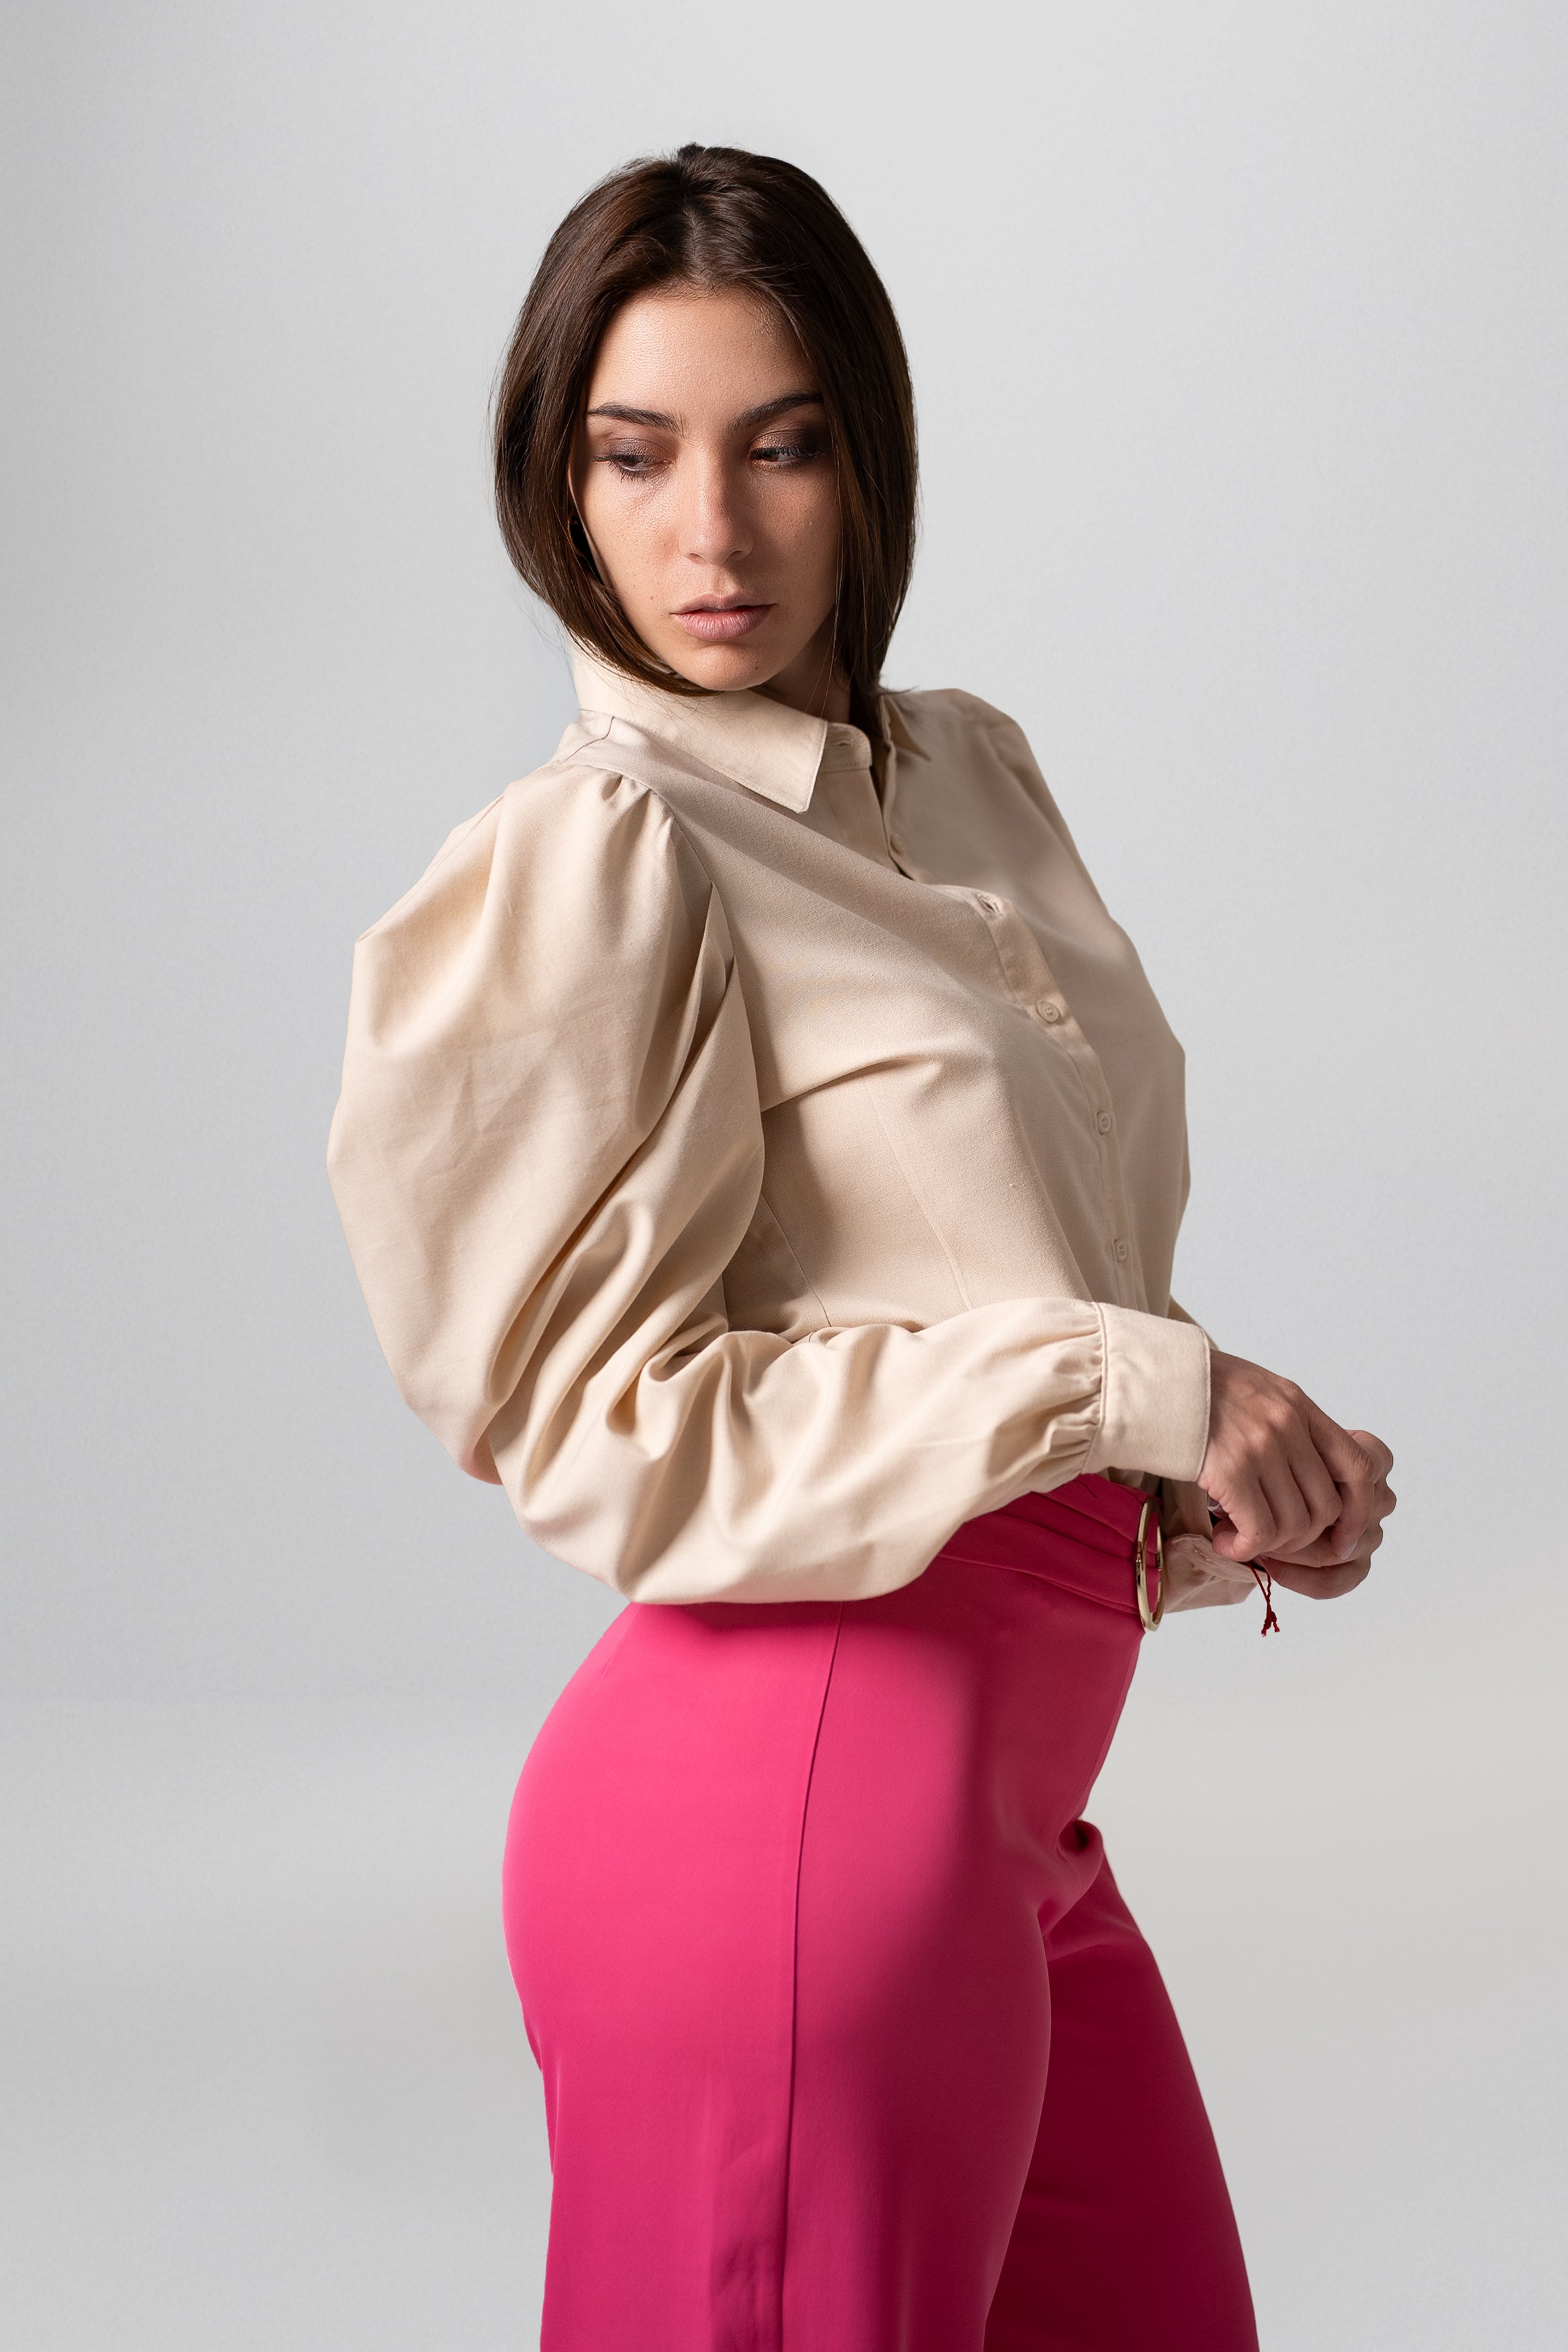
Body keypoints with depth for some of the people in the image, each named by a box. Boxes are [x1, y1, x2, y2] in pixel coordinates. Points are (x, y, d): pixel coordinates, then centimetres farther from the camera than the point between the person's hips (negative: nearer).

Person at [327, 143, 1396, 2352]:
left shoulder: (973, 775, 11)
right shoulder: (585, 864, -11)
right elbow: (614, 1439, -15)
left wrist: (1218, 1496, 0)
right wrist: (1132, 1382, -15)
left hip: (1007, 1799, 8)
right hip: (788, 1788, -8)